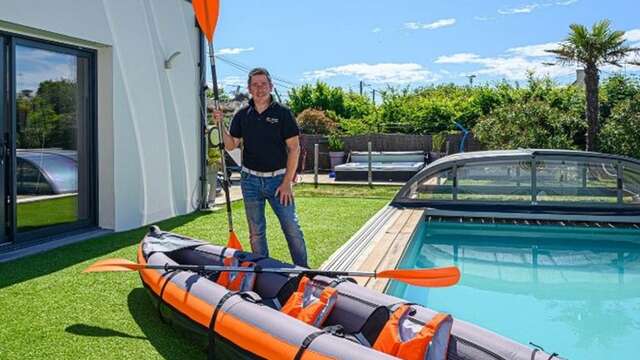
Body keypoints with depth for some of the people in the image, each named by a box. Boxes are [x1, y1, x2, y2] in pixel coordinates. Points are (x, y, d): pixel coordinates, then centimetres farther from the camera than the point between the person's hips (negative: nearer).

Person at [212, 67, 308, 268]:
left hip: (278, 179, -3)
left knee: (292, 228, -5)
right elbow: (231, 145, 10)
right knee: (256, 232, 9)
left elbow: (294, 148, -5)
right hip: (250, 180, 3)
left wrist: (287, 182, -10)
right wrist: (221, 125, -7)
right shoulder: (242, 115, 7)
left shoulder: (282, 113, -4)